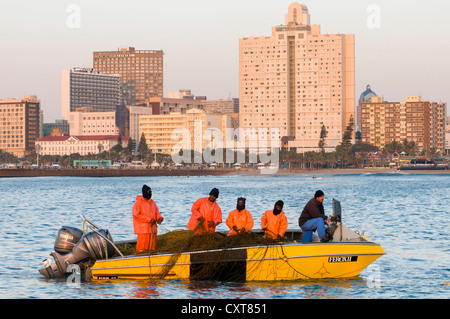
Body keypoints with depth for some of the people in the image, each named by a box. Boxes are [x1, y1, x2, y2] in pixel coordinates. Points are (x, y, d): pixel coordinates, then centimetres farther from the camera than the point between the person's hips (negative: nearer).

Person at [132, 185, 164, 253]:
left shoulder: (152, 202, 14)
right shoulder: (139, 202, -6)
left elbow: (157, 212, 21)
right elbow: (136, 214, -15)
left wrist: (159, 218, -4)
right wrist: (148, 219, -18)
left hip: (152, 228, 7)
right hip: (143, 229, -7)